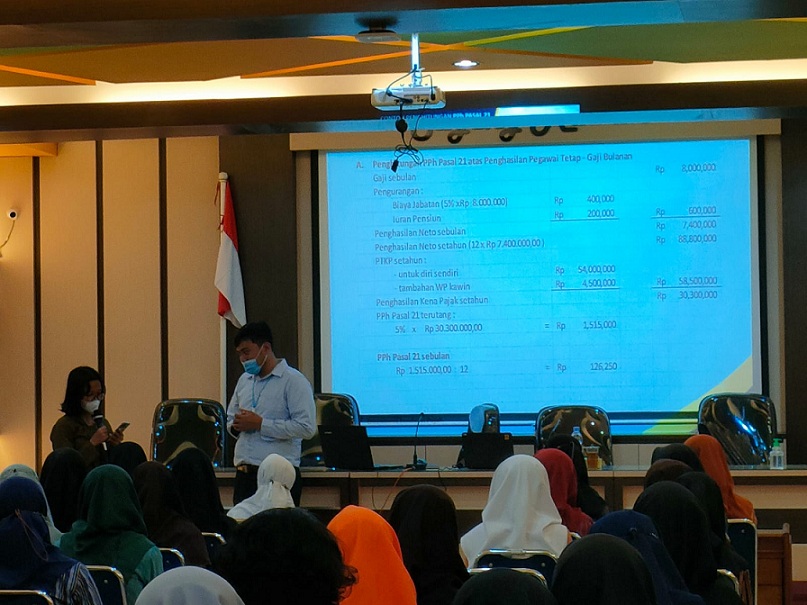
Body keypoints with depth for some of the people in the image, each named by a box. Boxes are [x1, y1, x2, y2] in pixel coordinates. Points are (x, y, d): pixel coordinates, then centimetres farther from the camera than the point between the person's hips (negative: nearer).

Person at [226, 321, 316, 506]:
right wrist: (237, 426, 4)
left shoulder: (293, 381, -5)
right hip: (244, 475, 7)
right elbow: (230, 418, 29)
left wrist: (261, 424, -15)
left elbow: (307, 427, -15)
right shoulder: (244, 380, 18)